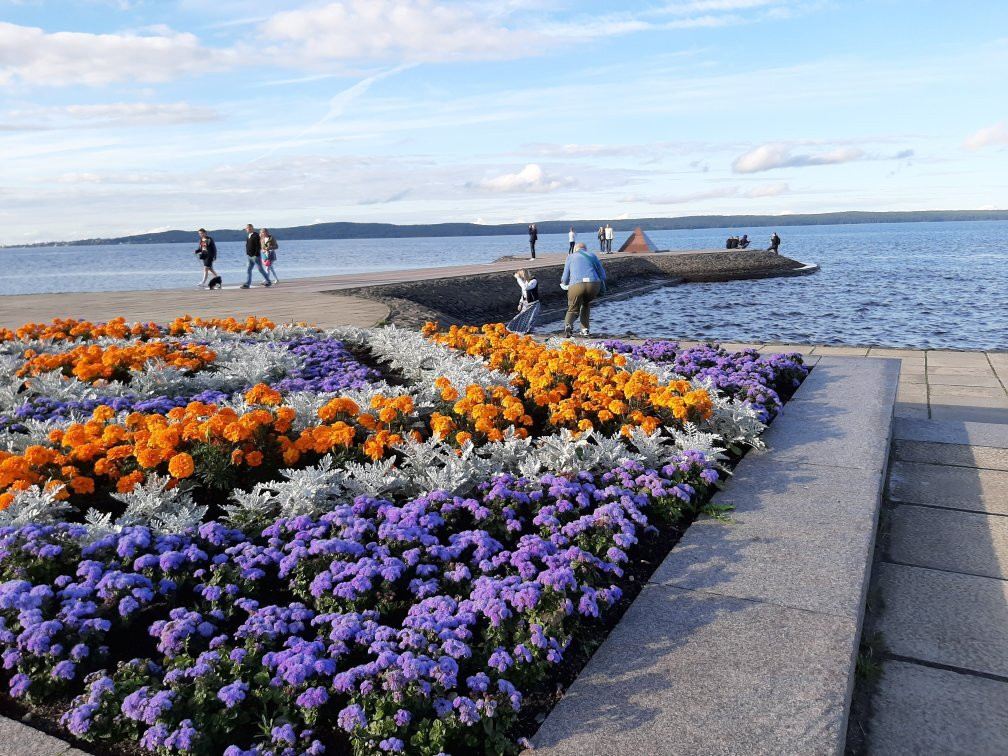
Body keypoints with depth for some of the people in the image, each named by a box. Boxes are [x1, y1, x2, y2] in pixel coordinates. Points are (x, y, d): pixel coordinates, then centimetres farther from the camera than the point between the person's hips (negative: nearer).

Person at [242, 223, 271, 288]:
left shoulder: (256, 236, -13)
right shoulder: (248, 236, 12)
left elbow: (258, 246, -19)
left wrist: (256, 255, -23)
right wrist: (247, 254, 16)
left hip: (255, 256, -8)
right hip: (250, 257, 8)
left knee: (261, 270, 0)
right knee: (248, 270, 1)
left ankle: (268, 282, 12)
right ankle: (247, 284, -1)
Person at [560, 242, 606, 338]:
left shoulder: (570, 257, 22)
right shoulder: (592, 256, 26)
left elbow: (565, 278, 19)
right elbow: (602, 274, 21)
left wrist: (564, 283, 42)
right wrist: (602, 288, 38)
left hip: (576, 285, -2)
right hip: (594, 284, 2)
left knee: (573, 309, 13)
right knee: (586, 304, 30)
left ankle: (568, 324, -19)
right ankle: (584, 329, 21)